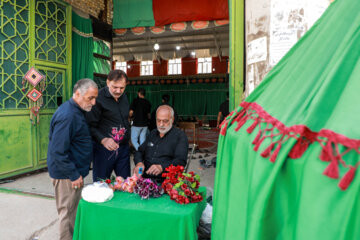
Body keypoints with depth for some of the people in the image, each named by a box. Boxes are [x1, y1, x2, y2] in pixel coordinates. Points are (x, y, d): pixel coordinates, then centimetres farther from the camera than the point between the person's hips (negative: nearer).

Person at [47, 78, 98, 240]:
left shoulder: (76, 111, 8)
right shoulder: (67, 115, -24)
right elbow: (58, 151, -26)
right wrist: (74, 175, -20)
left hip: (75, 170, 10)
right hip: (67, 174, -10)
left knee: (74, 209, 21)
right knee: (68, 212, 6)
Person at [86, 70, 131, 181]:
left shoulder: (124, 97, 9)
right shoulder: (98, 98, -13)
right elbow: (90, 125, -16)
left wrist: (127, 137, 13)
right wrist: (103, 140, -28)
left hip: (123, 148, 6)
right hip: (104, 148, -6)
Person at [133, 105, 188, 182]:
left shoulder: (180, 135, 1)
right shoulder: (153, 133, 20)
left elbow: (181, 160, -11)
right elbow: (139, 152, 23)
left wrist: (162, 167, -27)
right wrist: (139, 163, -1)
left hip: (166, 180, -4)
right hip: (145, 178, 5)